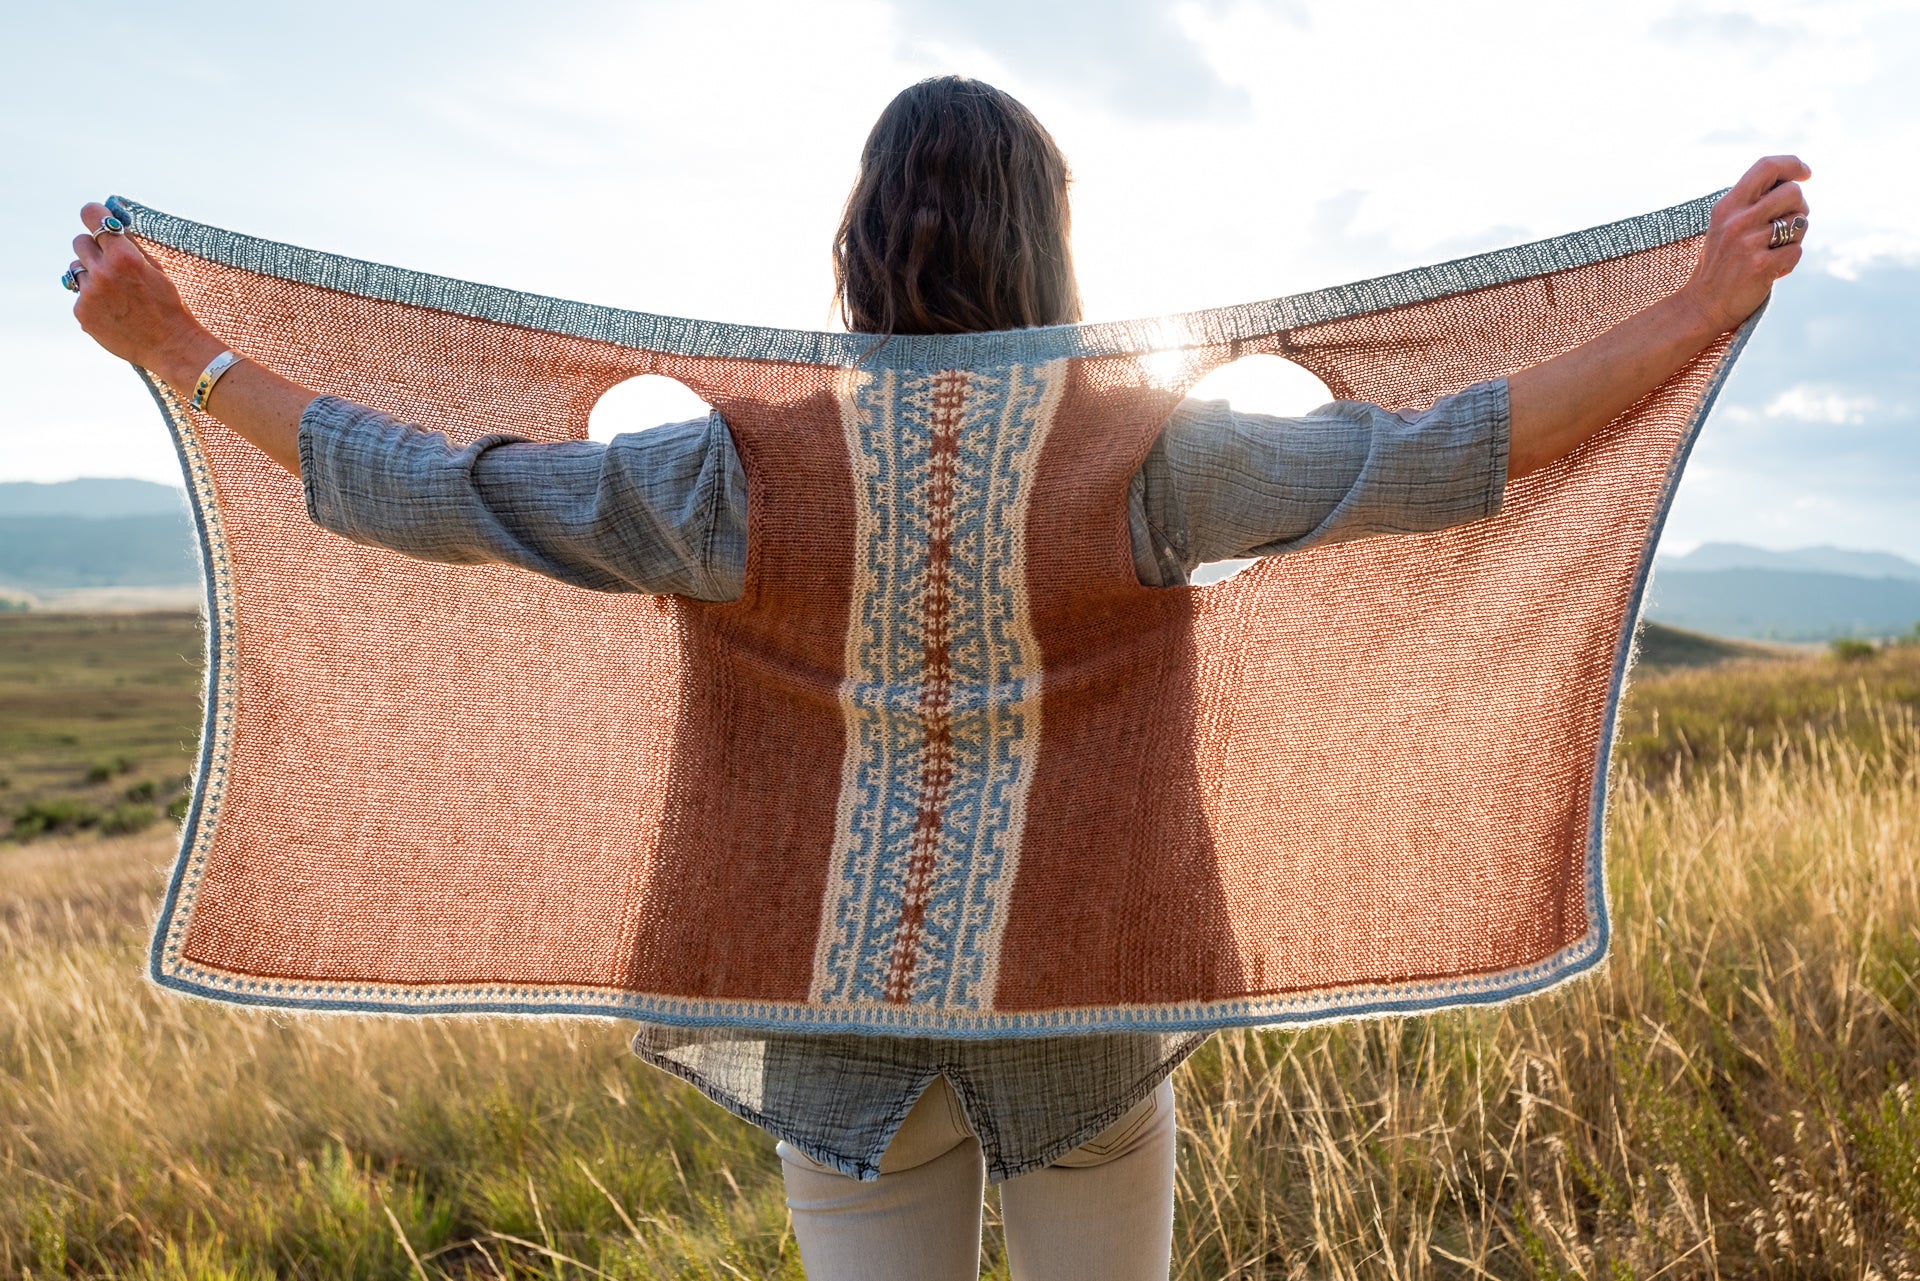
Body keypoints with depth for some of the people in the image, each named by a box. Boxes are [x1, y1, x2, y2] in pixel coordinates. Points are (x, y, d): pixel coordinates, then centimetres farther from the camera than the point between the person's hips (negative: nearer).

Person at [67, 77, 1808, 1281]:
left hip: (855, 1035, 1)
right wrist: (1707, 307, -6)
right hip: (1093, 1016, 0)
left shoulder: (752, 472, -14)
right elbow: (1447, 456, -14)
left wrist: (182, 350, 1)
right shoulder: (1144, 460, -16)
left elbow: (437, 494, -11)